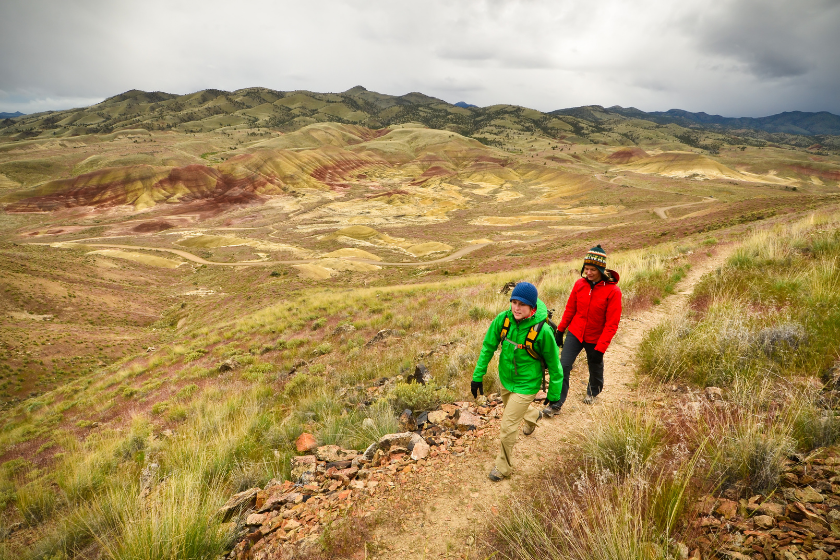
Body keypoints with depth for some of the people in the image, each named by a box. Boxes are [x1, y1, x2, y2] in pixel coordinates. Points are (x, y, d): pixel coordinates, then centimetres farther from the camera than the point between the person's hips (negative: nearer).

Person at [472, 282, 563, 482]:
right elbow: (488, 347, -5)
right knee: (514, 409, 31)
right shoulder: (503, 319, -18)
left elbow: (554, 363, -14)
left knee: (508, 427, 0)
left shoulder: (542, 331, -29)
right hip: (505, 379, 5)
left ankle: (503, 467, 25)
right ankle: (533, 415, 66)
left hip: (526, 385, -5)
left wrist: (554, 395, -5)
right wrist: (478, 376, -3)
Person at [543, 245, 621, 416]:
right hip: (575, 333, 2)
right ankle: (555, 404, 0)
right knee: (563, 366, -10)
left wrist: (601, 347, -20)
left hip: (595, 338, -2)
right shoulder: (580, 284, -8)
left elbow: (612, 323, -17)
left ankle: (593, 392, 53)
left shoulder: (612, 290, -19)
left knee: (595, 368, 20)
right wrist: (560, 329, 10)